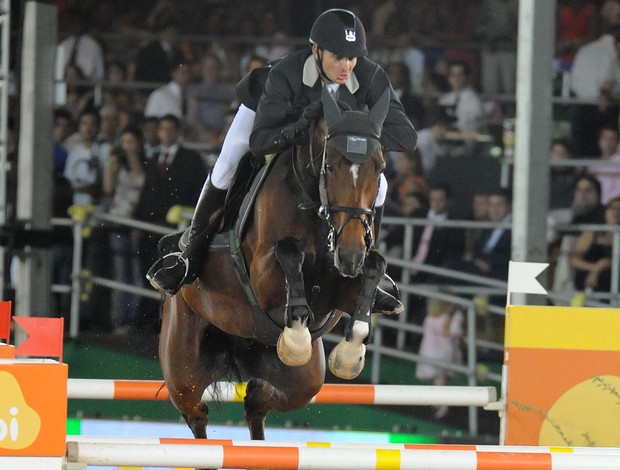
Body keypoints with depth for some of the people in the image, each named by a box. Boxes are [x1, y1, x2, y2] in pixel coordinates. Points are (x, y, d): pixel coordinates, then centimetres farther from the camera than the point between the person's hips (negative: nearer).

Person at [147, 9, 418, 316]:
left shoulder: (371, 77, -38)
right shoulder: (284, 74, -44)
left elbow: (406, 137, -38)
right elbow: (258, 141, -47)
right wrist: (300, 127, -64)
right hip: (267, 104, -2)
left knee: (376, 184, -12)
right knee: (224, 173, -17)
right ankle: (191, 258, 4)